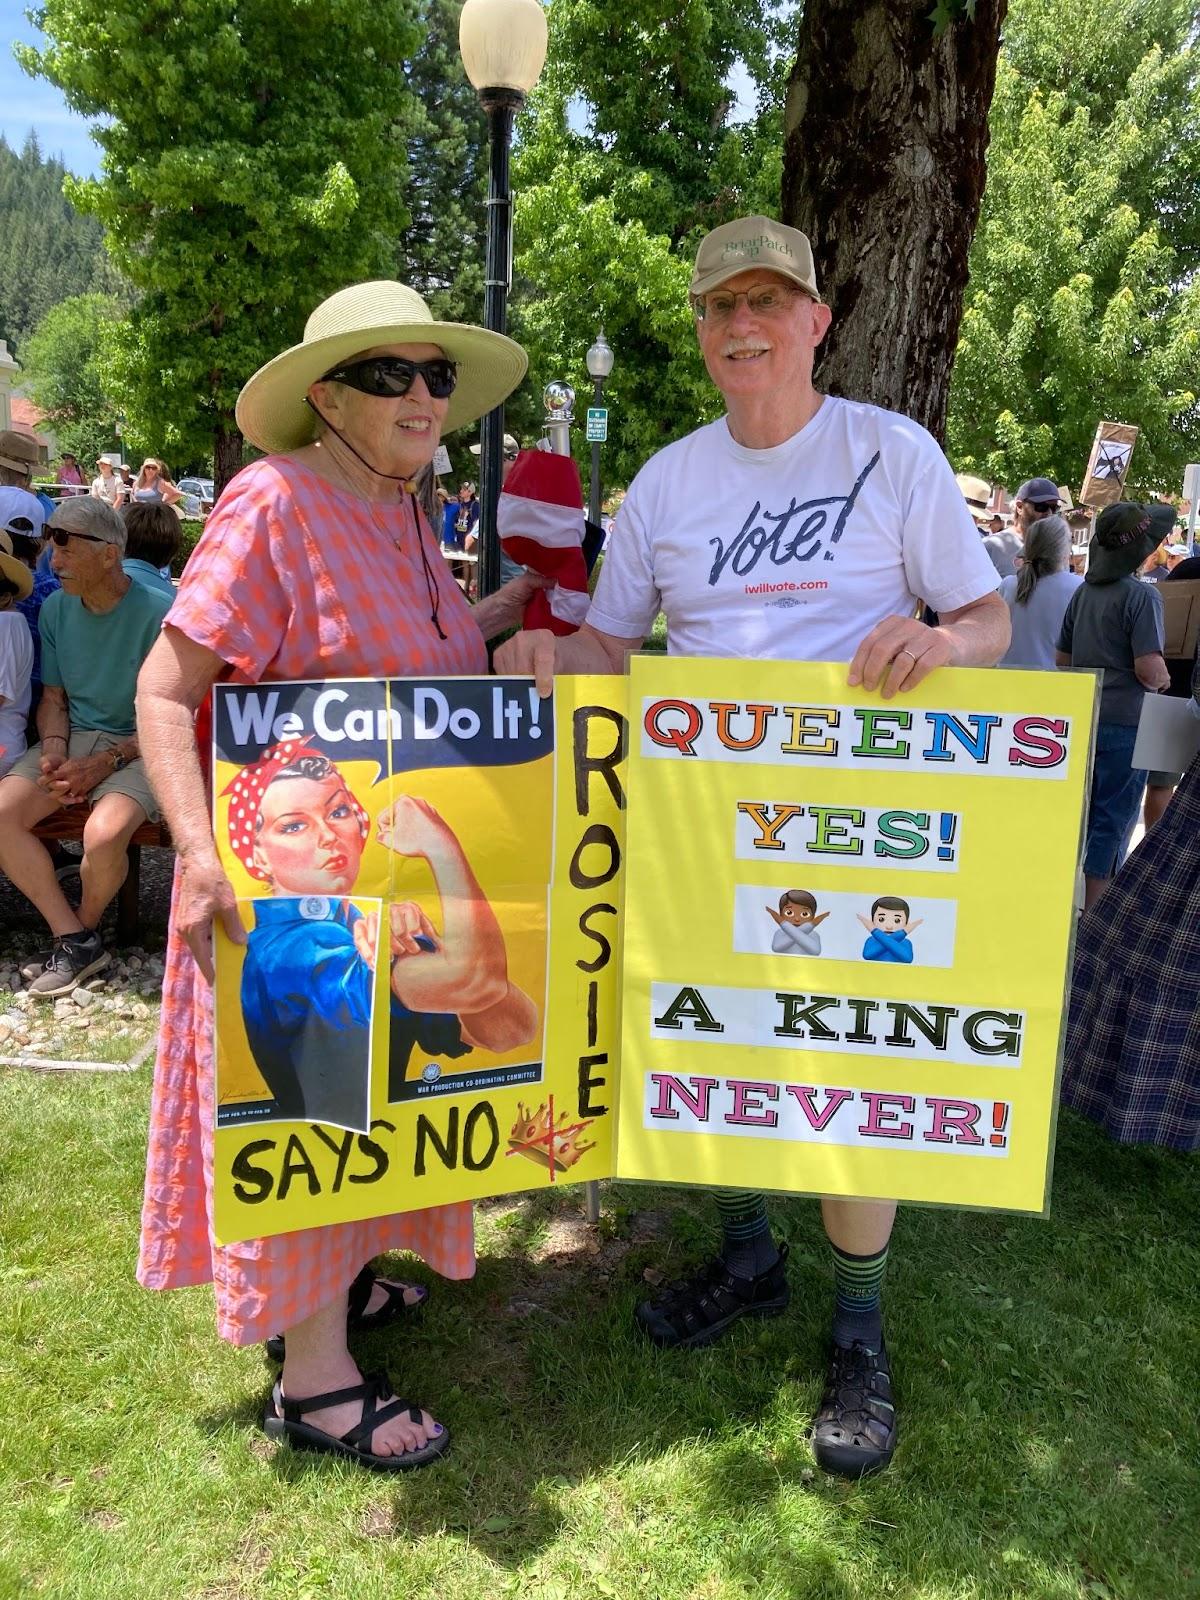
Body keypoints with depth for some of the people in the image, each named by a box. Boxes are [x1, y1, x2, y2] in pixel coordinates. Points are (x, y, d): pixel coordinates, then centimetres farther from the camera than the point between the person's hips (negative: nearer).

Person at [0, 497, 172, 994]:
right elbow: (53, 697, 13)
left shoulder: (158, 613, -13)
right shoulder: (56, 608, 5)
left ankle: (83, 927, 3)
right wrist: (52, 749, -7)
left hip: (138, 747, -6)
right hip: (73, 739, 6)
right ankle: (75, 939, -8)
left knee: (103, 835, -32)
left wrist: (107, 762, -18)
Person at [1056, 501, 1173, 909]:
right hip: (1124, 722, -7)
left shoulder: (1083, 591, 8)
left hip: (1082, 718, 7)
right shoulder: (1142, 595, -14)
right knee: (1114, 822, 1)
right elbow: (1150, 668, -19)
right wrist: (1162, 681, 1)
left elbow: (1062, 657, 13)